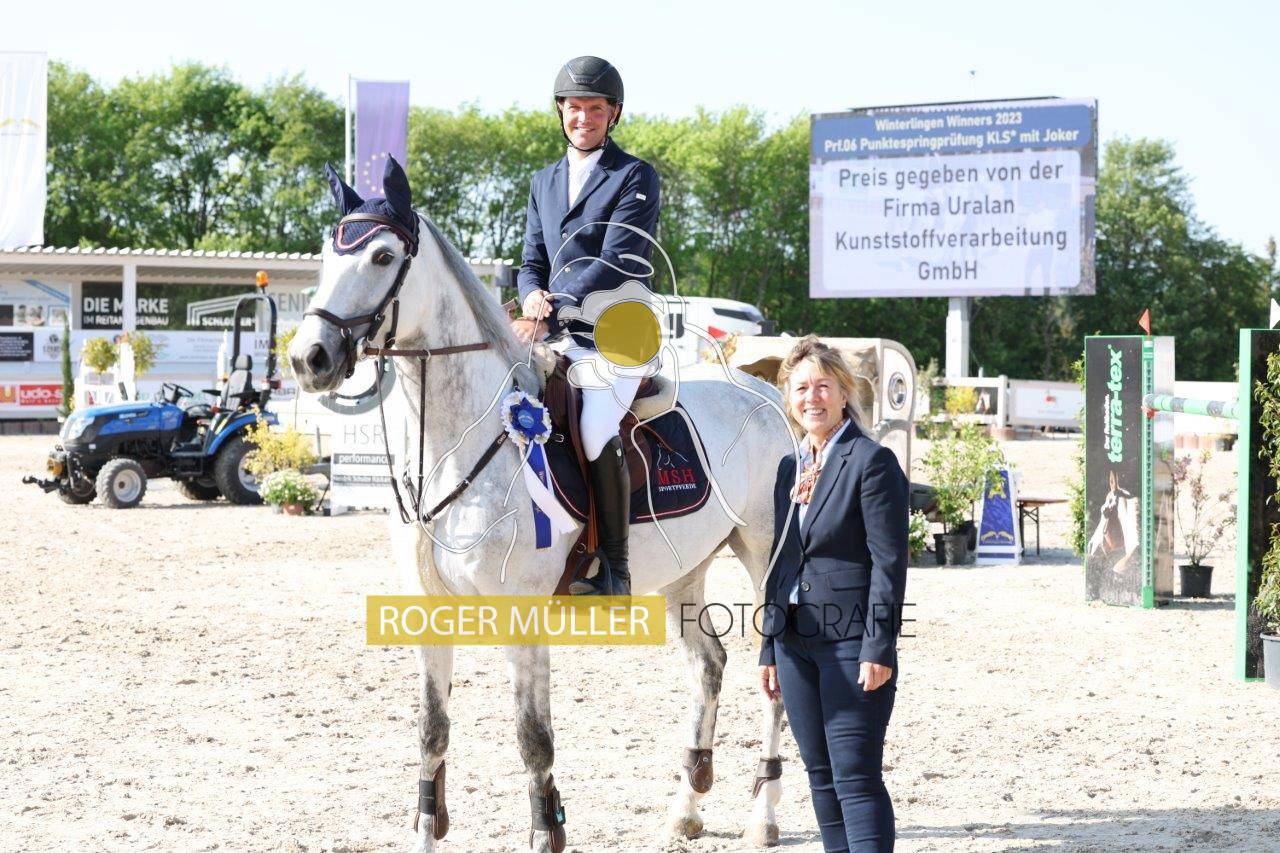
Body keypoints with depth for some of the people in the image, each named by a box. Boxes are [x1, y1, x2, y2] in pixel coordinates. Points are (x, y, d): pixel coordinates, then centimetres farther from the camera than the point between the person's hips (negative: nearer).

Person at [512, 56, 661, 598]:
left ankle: (613, 568, -21)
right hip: (553, 337, 6)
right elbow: (532, 260, 19)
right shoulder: (544, 183, 21)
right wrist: (532, 296, -7)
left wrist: (552, 315, -20)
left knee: (595, 427, -31)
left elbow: (617, 263, -11)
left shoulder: (635, 177, 0)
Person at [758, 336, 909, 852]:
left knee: (856, 777, -10)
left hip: (851, 642, -7)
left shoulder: (872, 461, -8)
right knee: (821, 776, 10)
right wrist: (769, 649, 15)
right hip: (796, 643, 7)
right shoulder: (790, 469, 14)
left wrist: (878, 648, -18)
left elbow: (889, 562, -12)